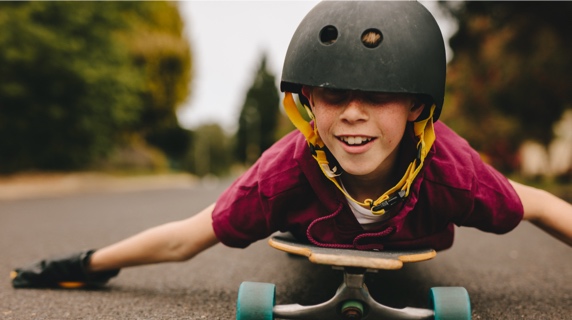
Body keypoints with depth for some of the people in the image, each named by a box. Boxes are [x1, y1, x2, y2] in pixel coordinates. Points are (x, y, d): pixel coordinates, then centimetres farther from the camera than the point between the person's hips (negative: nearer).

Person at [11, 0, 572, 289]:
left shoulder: (447, 168, -46)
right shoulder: (289, 168, -47)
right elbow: (184, 239, -36)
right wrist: (85, 266, -30)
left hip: (412, 244, 2)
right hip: (320, 247, -1)